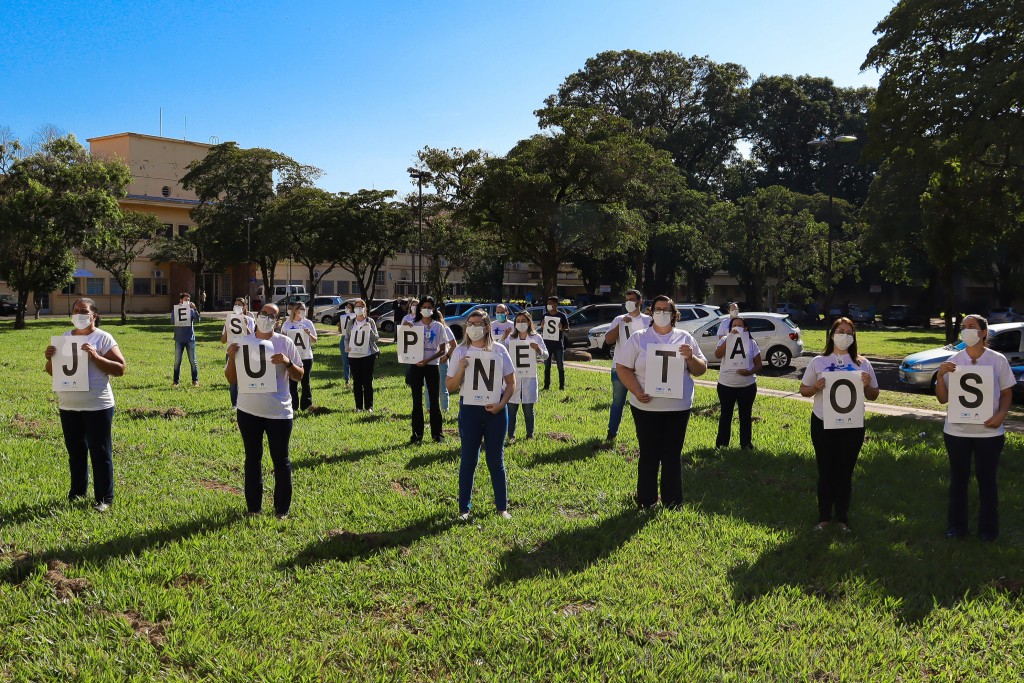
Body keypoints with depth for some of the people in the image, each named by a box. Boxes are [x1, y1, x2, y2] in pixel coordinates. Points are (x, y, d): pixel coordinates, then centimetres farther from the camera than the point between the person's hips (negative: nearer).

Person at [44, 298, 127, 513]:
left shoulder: (102, 338, -7)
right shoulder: (64, 337, 10)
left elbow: (121, 368, -12)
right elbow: (52, 371, 15)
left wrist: (95, 357, -23)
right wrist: (50, 359, -6)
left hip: (97, 406, -5)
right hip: (68, 406, 6)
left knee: (100, 453, 2)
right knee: (75, 451, 16)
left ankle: (104, 498, 10)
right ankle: (77, 492, 30)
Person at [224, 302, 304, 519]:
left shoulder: (285, 343, -3)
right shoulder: (243, 343, 1)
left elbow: (299, 376, 0)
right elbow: (232, 379, 3)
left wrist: (288, 362, -19)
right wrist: (231, 357, -14)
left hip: (279, 412, -2)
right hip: (248, 411, 2)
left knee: (281, 460, 5)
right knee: (252, 459, 12)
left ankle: (282, 509, 16)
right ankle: (253, 507, 23)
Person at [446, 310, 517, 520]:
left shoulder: (499, 350, 0)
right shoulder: (461, 352, 0)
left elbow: (511, 382, 4)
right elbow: (450, 386, 3)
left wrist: (502, 403, -11)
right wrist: (460, 371, -16)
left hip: (495, 410, 0)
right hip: (470, 409, 0)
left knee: (496, 459, 8)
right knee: (468, 459, 6)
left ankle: (502, 507, 20)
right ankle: (464, 508, 16)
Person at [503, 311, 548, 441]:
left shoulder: (536, 338, 3)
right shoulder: (510, 338, 7)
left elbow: (545, 355, 0)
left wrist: (538, 349, -20)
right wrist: (503, 338, -13)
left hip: (529, 378, -1)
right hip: (513, 377, 1)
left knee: (528, 410, 6)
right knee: (511, 409, 2)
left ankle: (530, 435, 16)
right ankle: (511, 436, 11)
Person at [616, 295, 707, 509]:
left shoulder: (685, 338, 7)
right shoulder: (638, 338, 3)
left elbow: (701, 370, 10)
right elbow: (622, 367, 0)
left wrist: (691, 357, -12)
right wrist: (637, 391, -14)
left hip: (678, 407, 1)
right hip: (645, 407, -1)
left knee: (673, 455, 7)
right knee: (649, 454, 6)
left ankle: (673, 502, 18)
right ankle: (646, 502, 17)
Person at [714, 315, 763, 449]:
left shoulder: (751, 343, 0)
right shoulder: (725, 340, -2)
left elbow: (758, 365, 1)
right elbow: (717, 355, -22)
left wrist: (750, 372, -22)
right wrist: (730, 337, -27)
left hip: (747, 386, 1)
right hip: (726, 386, -1)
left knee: (746, 415, 11)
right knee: (725, 415, 11)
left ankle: (746, 444, 23)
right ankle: (721, 444, 21)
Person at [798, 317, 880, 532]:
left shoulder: (862, 364, 3)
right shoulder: (818, 361, 0)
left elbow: (873, 396, 7)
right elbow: (803, 390, 4)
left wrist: (867, 385, -15)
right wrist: (816, 387, -17)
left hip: (852, 426, 1)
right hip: (823, 424, -1)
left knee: (845, 472, 9)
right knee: (825, 471, 8)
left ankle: (842, 517, 21)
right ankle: (824, 516, 19)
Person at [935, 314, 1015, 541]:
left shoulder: (998, 360, -3)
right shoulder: (953, 362, 1)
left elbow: (1007, 393, 4)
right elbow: (943, 398, 1)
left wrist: (1001, 414, -14)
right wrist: (940, 375, -16)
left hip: (989, 432, -2)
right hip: (956, 431, 2)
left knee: (987, 479, 8)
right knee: (958, 478, 11)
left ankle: (988, 529, 21)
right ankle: (956, 525, 22)